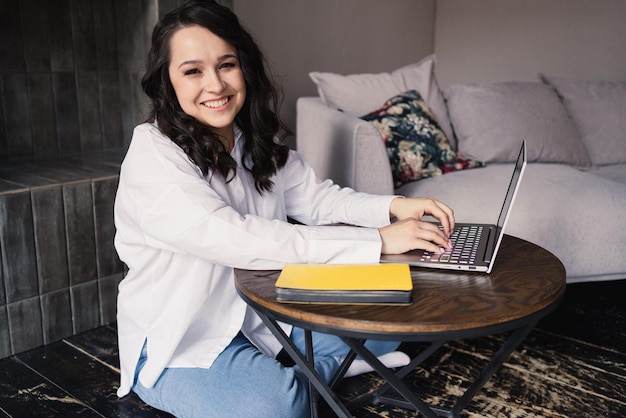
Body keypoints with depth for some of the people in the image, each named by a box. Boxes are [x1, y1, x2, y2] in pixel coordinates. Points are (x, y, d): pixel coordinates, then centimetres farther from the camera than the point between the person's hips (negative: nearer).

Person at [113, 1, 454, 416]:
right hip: (180, 340, -6)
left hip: (264, 311, 7)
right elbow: (235, 238, -34)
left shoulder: (259, 144, 1)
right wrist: (377, 241, -34)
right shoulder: (152, 159, -23)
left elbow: (316, 197, -1)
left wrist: (393, 207, -22)